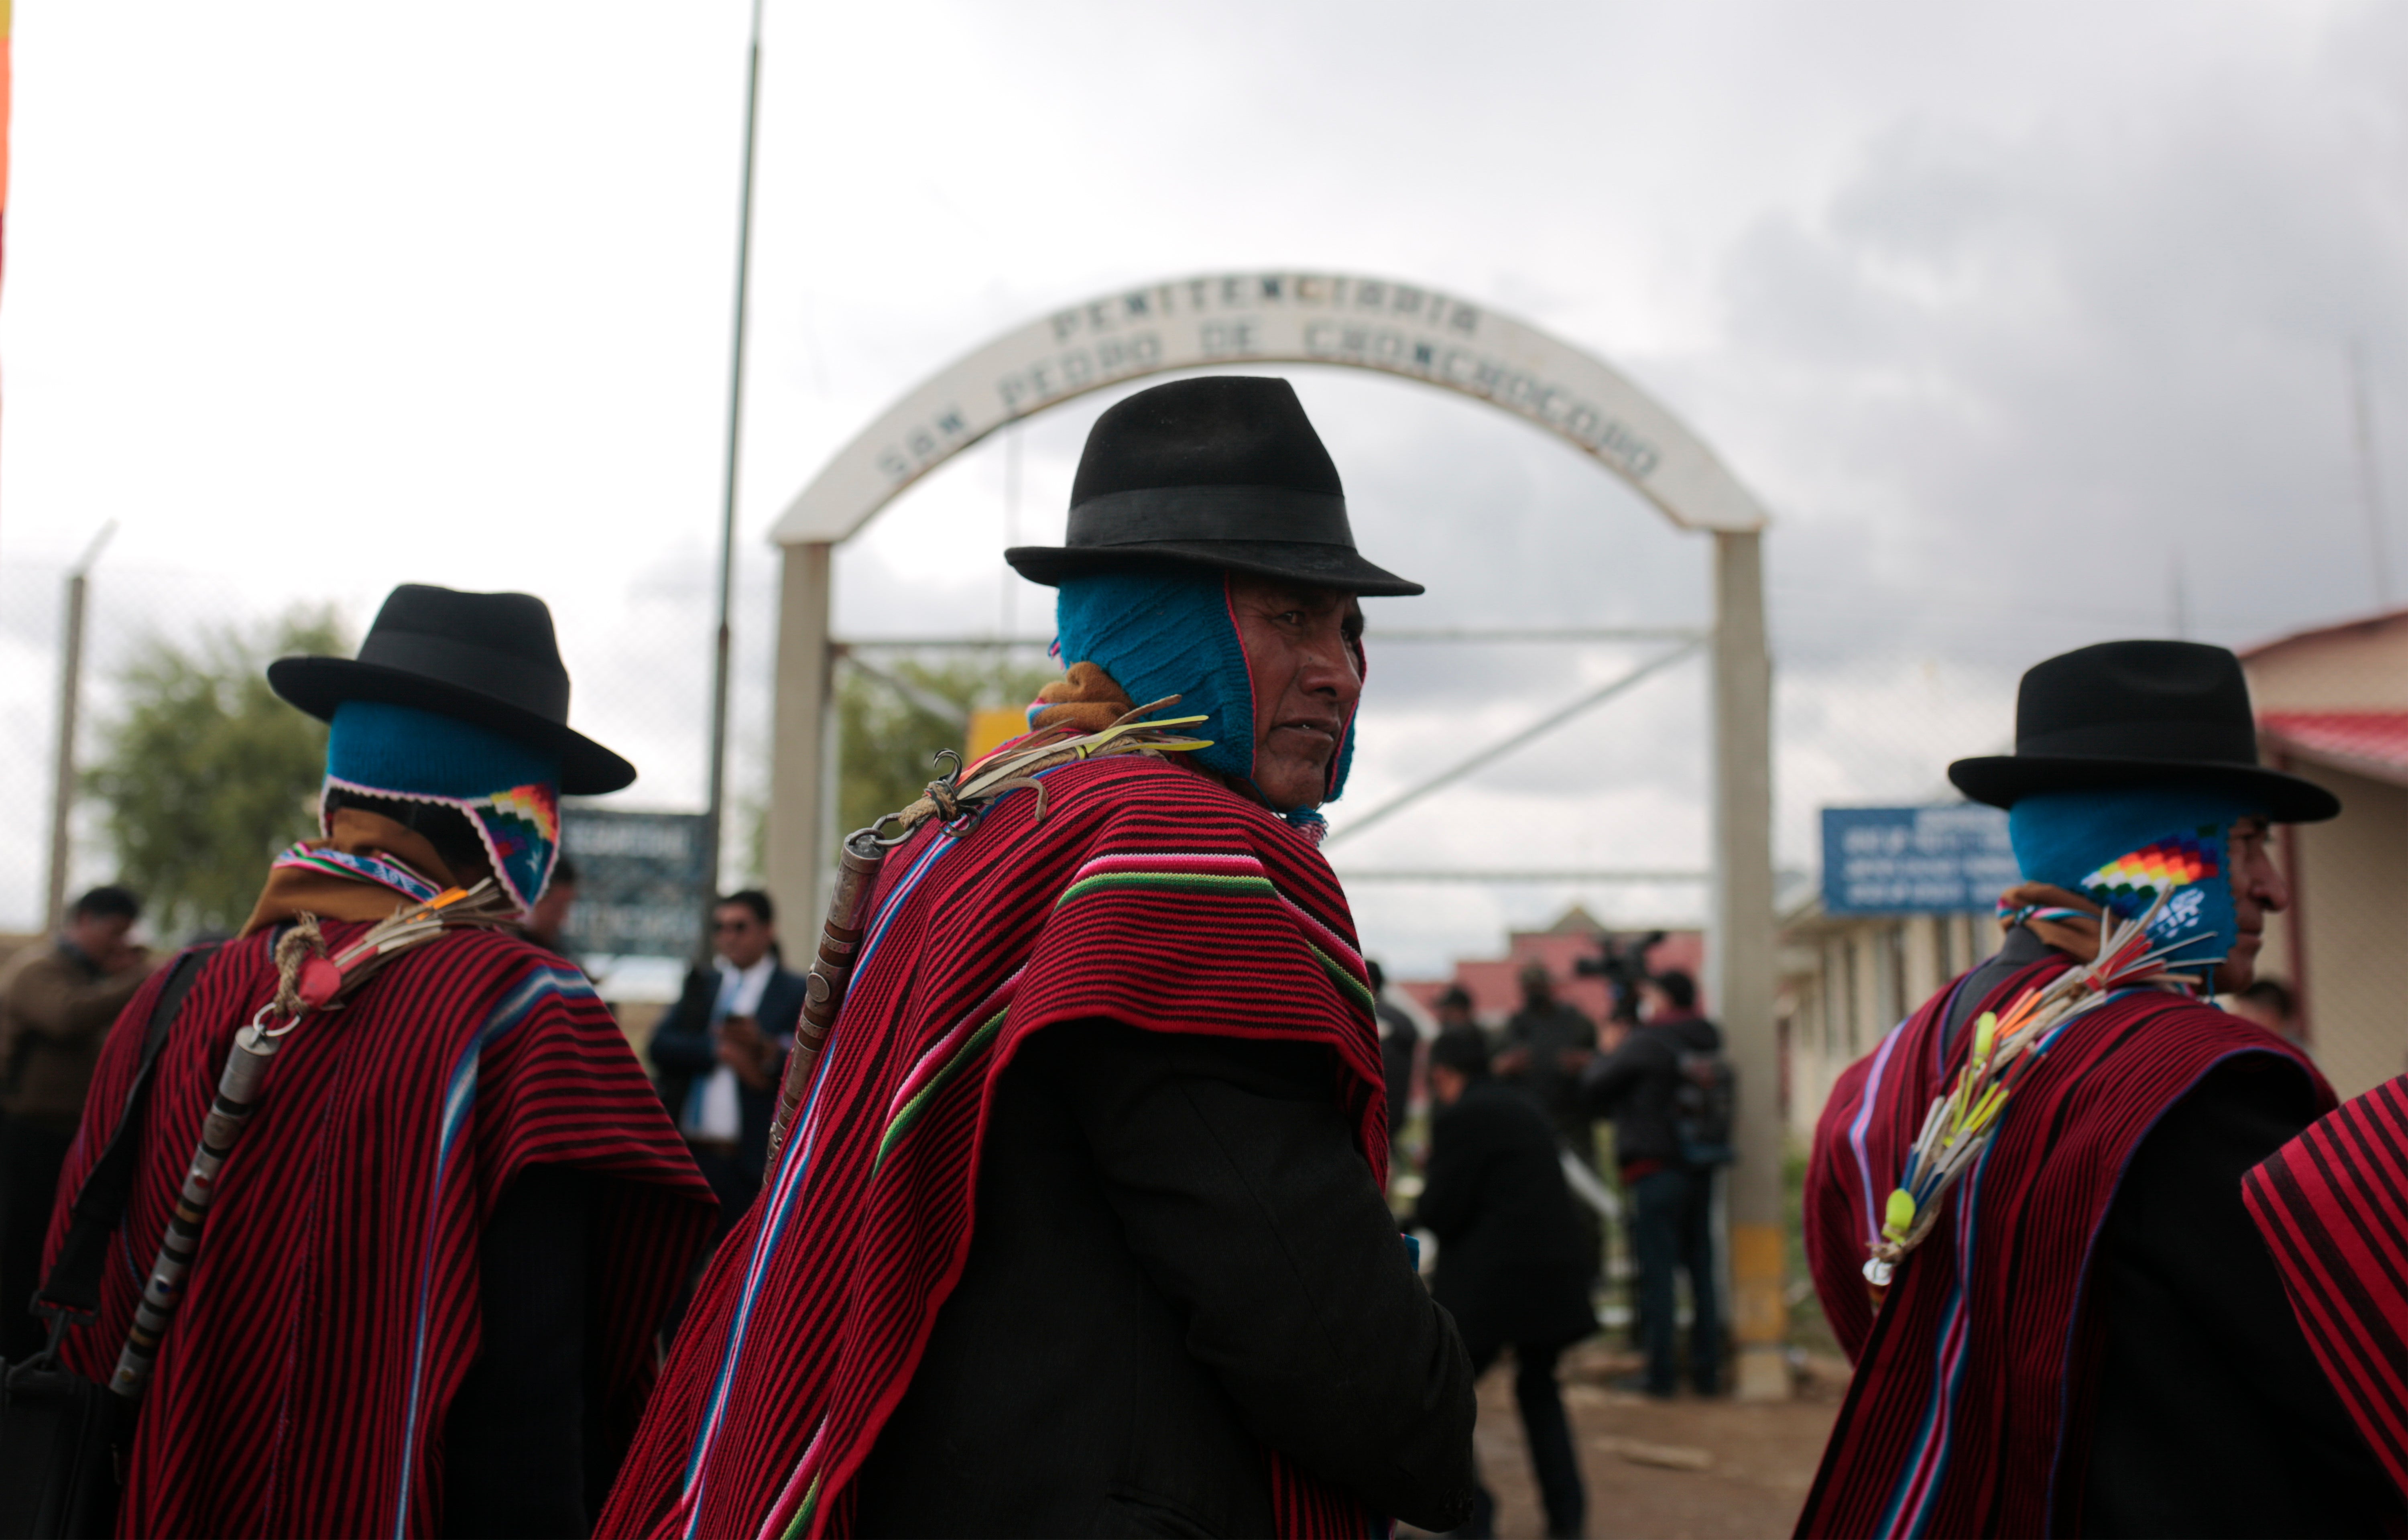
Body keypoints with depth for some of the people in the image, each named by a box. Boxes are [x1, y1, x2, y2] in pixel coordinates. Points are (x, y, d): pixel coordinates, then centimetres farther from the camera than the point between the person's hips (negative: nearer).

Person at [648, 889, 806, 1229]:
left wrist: (764, 1049, -24)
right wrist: (720, 1051, -9)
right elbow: (662, 1046, 5)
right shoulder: (701, 985, 18)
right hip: (690, 1153, 4)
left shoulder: (797, 992, 3)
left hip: (752, 1160, -4)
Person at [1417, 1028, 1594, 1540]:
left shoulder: (1459, 1117, -10)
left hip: (1490, 1283, -8)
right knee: (1538, 1388, 24)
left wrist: (1425, 1195, 9)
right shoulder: (1523, 1110, 15)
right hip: (1554, 1276, 8)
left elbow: (1439, 1213, -13)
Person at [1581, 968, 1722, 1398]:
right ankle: (1707, 1370, 16)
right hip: (1701, 1168, 7)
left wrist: (1608, 1050, 14)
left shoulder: (1645, 1042, -12)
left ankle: (1661, 1374, 0)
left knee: (1656, 1270, -2)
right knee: (1701, 1269, 12)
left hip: (1655, 1168, -6)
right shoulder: (1710, 1041, 9)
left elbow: (1595, 1085, -4)